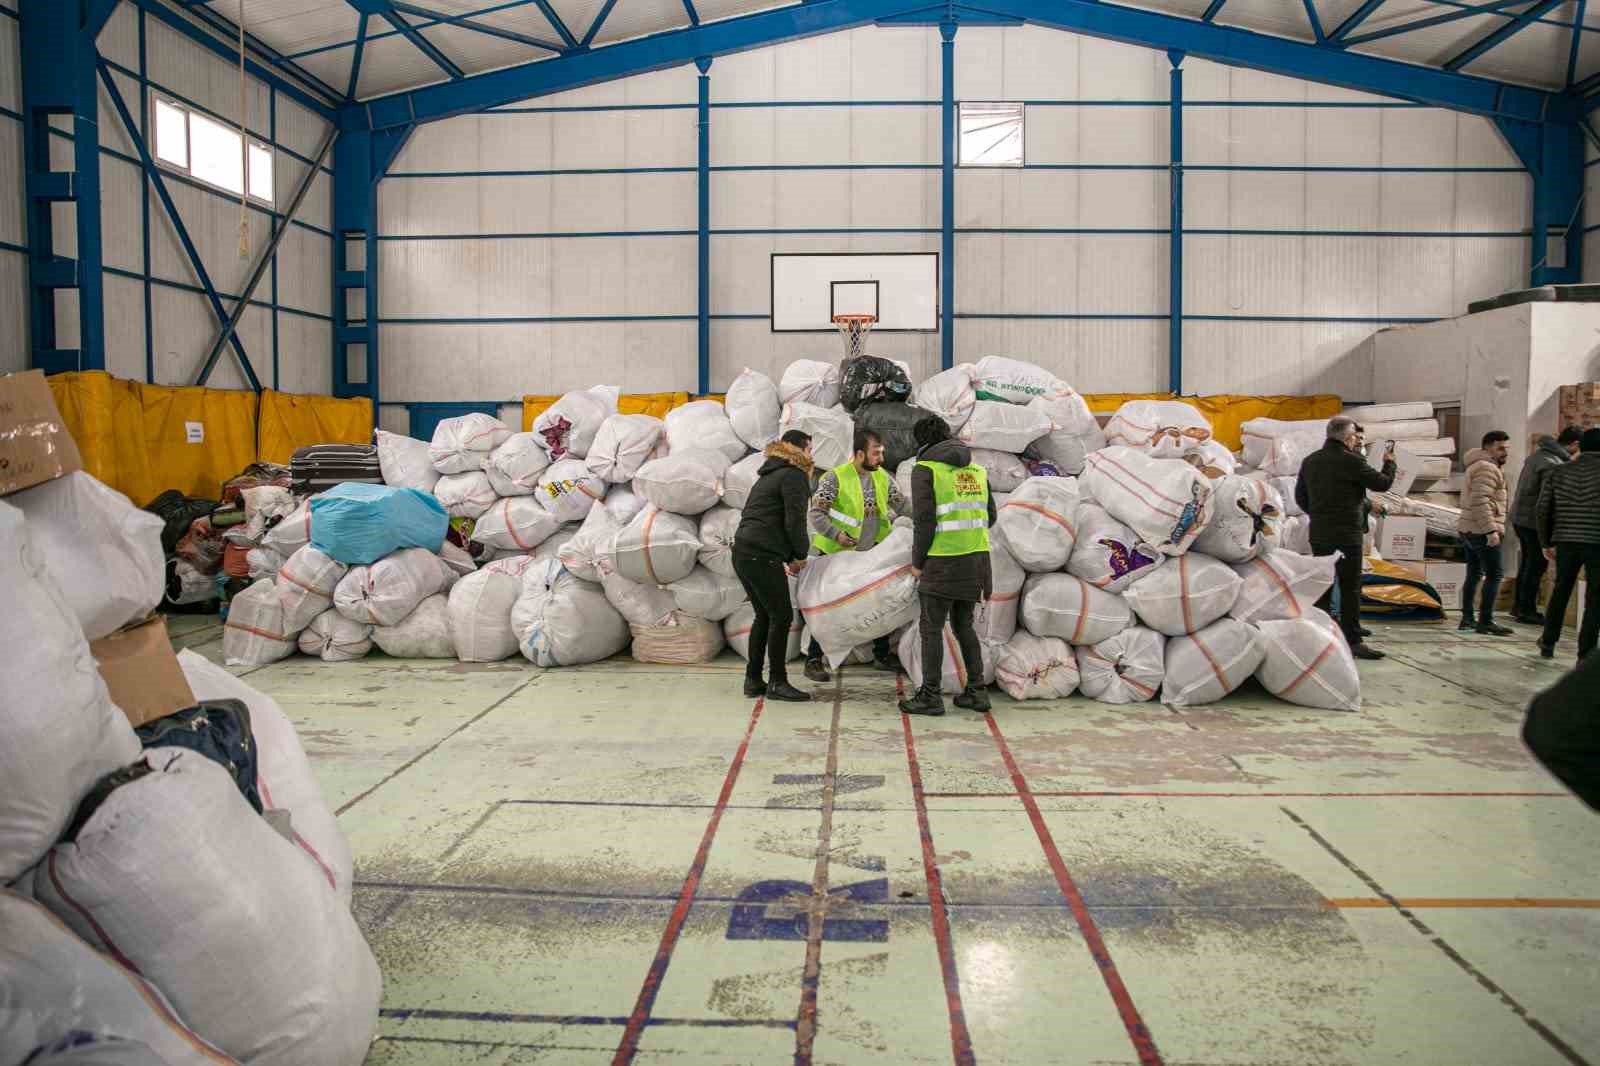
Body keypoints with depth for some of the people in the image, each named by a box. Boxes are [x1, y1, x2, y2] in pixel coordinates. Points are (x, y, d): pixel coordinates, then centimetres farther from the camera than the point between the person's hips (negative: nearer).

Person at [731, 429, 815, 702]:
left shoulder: (769, 475, 25)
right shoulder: (793, 476, -5)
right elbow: (794, 520, -14)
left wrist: (787, 558, 19)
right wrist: (800, 555, 2)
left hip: (742, 552, 10)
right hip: (762, 556, -10)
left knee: (764, 615, 16)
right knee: (782, 616, -3)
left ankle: (753, 680, 19)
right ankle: (777, 682, 1)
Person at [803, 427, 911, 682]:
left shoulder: (883, 477, 2)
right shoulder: (835, 478, -16)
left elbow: (902, 507, 7)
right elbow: (815, 513, -17)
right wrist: (836, 534, -29)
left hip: (870, 555, 6)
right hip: (836, 555, -6)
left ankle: (882, 656, 28)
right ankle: (813, 661, 7)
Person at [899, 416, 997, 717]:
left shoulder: (924, 469, -6)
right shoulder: (976, 469, 12)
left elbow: (924, 519, -13)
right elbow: (989, 516, 13)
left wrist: (916, 562, -3)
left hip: (943, 562, -6)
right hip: (976, 557, 6)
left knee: (931, 627, 2)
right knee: (963, 624, 16)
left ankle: (930, 696, 4)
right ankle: (976, 691, 15)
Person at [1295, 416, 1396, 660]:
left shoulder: (1310, 461, 8)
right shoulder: (1351, 460, -14)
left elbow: (1300, 496, 16)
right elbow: (1382, 483, -6)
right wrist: (1389, 463, 12)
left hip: (1319, 534, 7)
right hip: (1346, 534, -7)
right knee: (1350, 589, -2)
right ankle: (1353, 641, -1)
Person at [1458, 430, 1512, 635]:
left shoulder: (1478, 465, 18)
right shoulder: (1486, 468, -14)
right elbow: (1480, 501, -24)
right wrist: (1491, 531, -26)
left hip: (1467, 529, 11)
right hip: (1482, 531, -11)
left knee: (1474, 574, 15)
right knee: (1495, 574, -9)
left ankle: (1467, 619, 18)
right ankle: (1485, 621, -11)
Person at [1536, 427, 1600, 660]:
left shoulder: (1558, 472, 7)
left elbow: (1543, 510, 7)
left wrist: (1546, 543, 15)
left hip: (1565, 542, 4)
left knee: (1560, 592, 19)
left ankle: (1548, 643, 26)